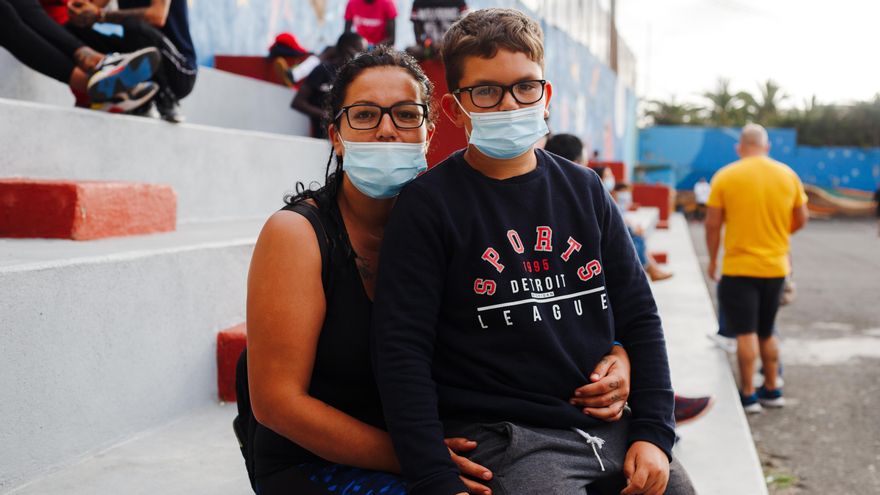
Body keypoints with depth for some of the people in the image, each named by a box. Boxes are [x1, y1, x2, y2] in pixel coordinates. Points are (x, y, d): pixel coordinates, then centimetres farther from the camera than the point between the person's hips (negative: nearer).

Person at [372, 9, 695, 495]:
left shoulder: (584, 190, 9)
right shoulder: (429, 204, -6)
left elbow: (639, 316, 12)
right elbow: (402, 353, -11)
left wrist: (653, 433, 2)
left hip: (609, 430, 6)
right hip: (501, 439, -5)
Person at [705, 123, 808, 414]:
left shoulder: (725, 177, -8)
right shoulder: (788, 175, 1)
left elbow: (712, 224, -6)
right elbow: (801, 220, 7)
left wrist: (712, 260, 7)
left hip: (739, 267, -4)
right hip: (776, 267, 4)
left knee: (745, 333, 1)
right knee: (767, 332, 18)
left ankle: (748, 395, 5)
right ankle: (772, 390, 24)